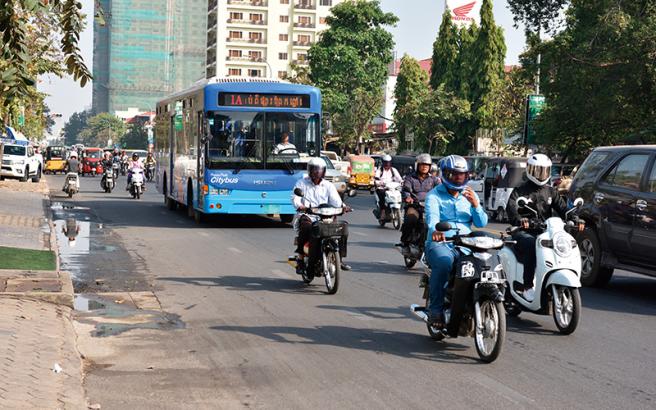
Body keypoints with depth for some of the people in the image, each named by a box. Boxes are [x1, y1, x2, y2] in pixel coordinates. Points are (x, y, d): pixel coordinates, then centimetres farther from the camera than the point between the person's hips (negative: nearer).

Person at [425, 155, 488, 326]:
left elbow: (481, 223, 10)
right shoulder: (434, 195, 5)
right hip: (439, 242, -4)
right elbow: (432, 216, -17)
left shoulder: (470, 195, 19)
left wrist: (475, 204, -9)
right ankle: (435, 309, -25)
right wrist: (436, 230, -40)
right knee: (444, 262, -37)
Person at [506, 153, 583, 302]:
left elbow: (562, 208, 9)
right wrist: (519, 220, -37)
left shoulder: (551, 192, 21)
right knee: (532, 246, -36)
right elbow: (511, 208, -13)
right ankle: (527, 287, -32)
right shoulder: (520, 191, 6)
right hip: (524, 232, -4)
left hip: (545, 232, 4)